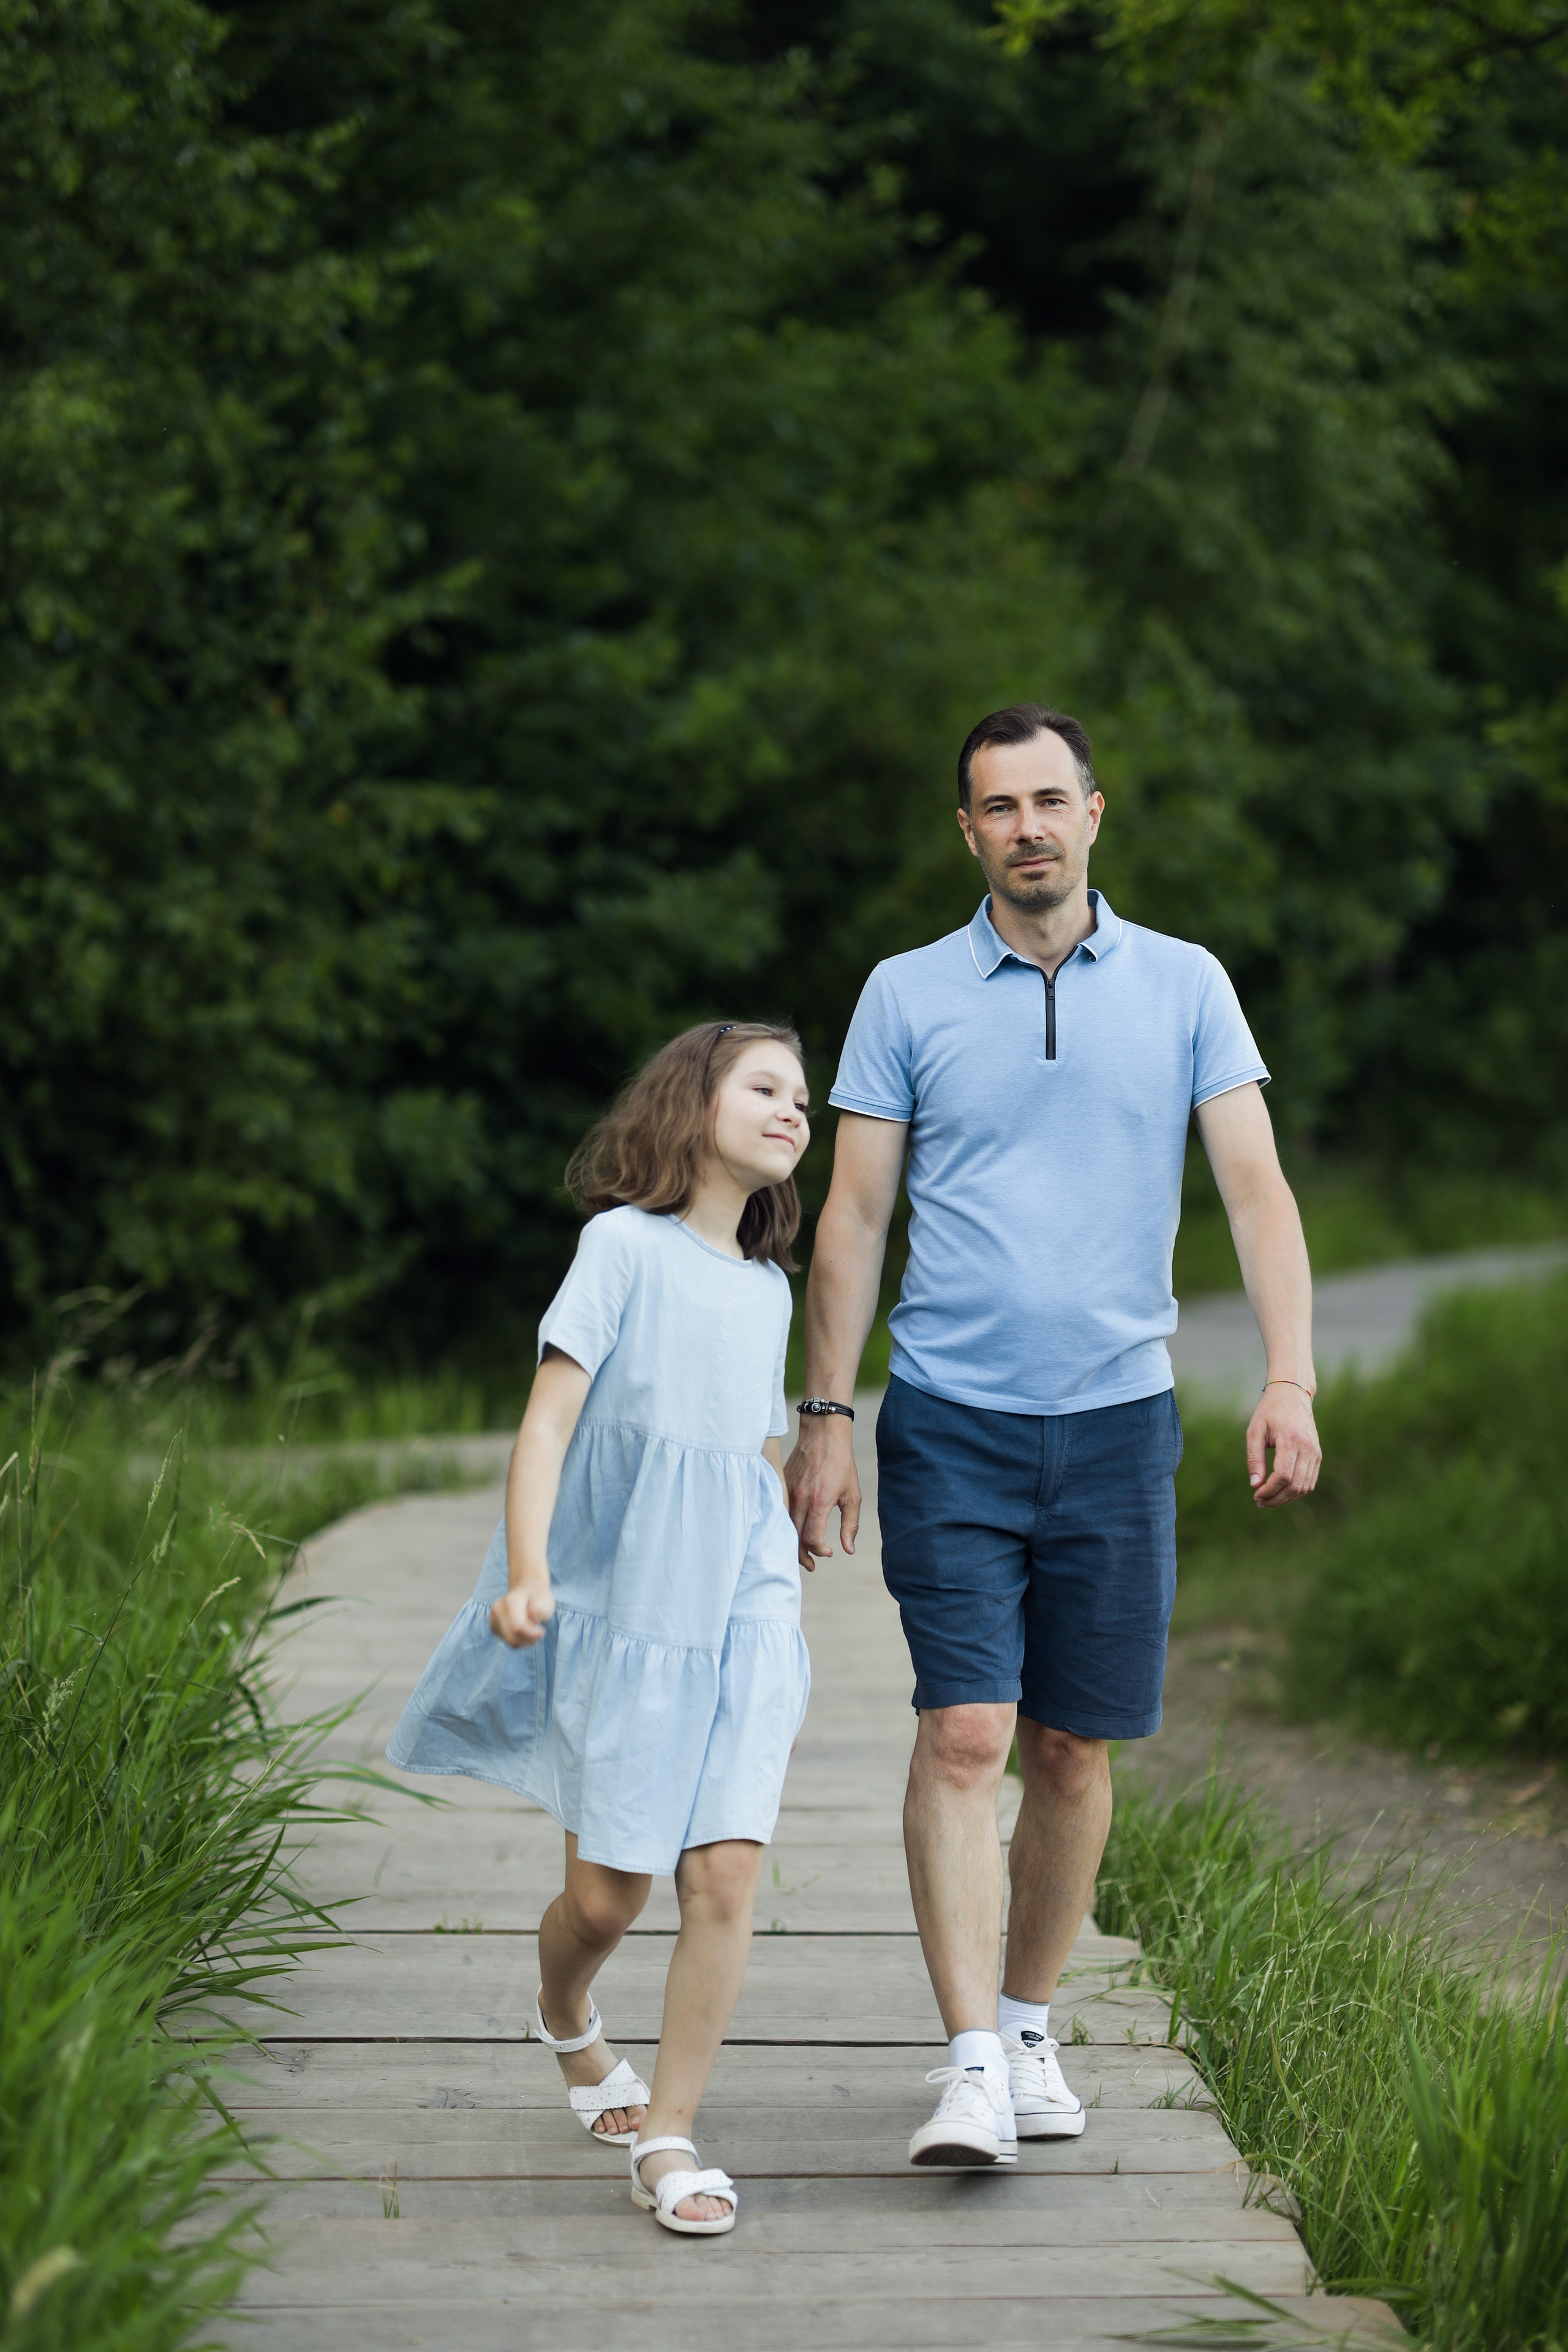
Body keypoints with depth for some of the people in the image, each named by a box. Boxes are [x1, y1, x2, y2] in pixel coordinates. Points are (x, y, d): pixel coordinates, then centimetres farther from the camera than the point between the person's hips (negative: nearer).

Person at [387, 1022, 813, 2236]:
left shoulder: (769, 1288, 15)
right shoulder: (627, 1244, -3)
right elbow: (549, 1417, -9)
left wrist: (784, 1626, 26)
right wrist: (526, 1571, -22)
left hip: (741, 1608, 4)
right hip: (620, 1601, -4)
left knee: (726, 1872, -11)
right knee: (606, 1892, 1)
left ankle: (667, 2137, -2)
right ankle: (569, 2022, 36)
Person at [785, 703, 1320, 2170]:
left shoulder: (1184, 987, 5)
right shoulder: (907, 996, 4)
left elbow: (1256, 1186, -1)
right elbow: (853, 1214, 6)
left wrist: (1291, 1381, -14)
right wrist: (826, 1417, 0)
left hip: (1116, 1418, 1)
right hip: (950, 1425, -1)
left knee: (1074, 1751, 6)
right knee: (965, 1733, -12)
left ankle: (1029, 2029, 23)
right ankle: (971, 2070, -15)